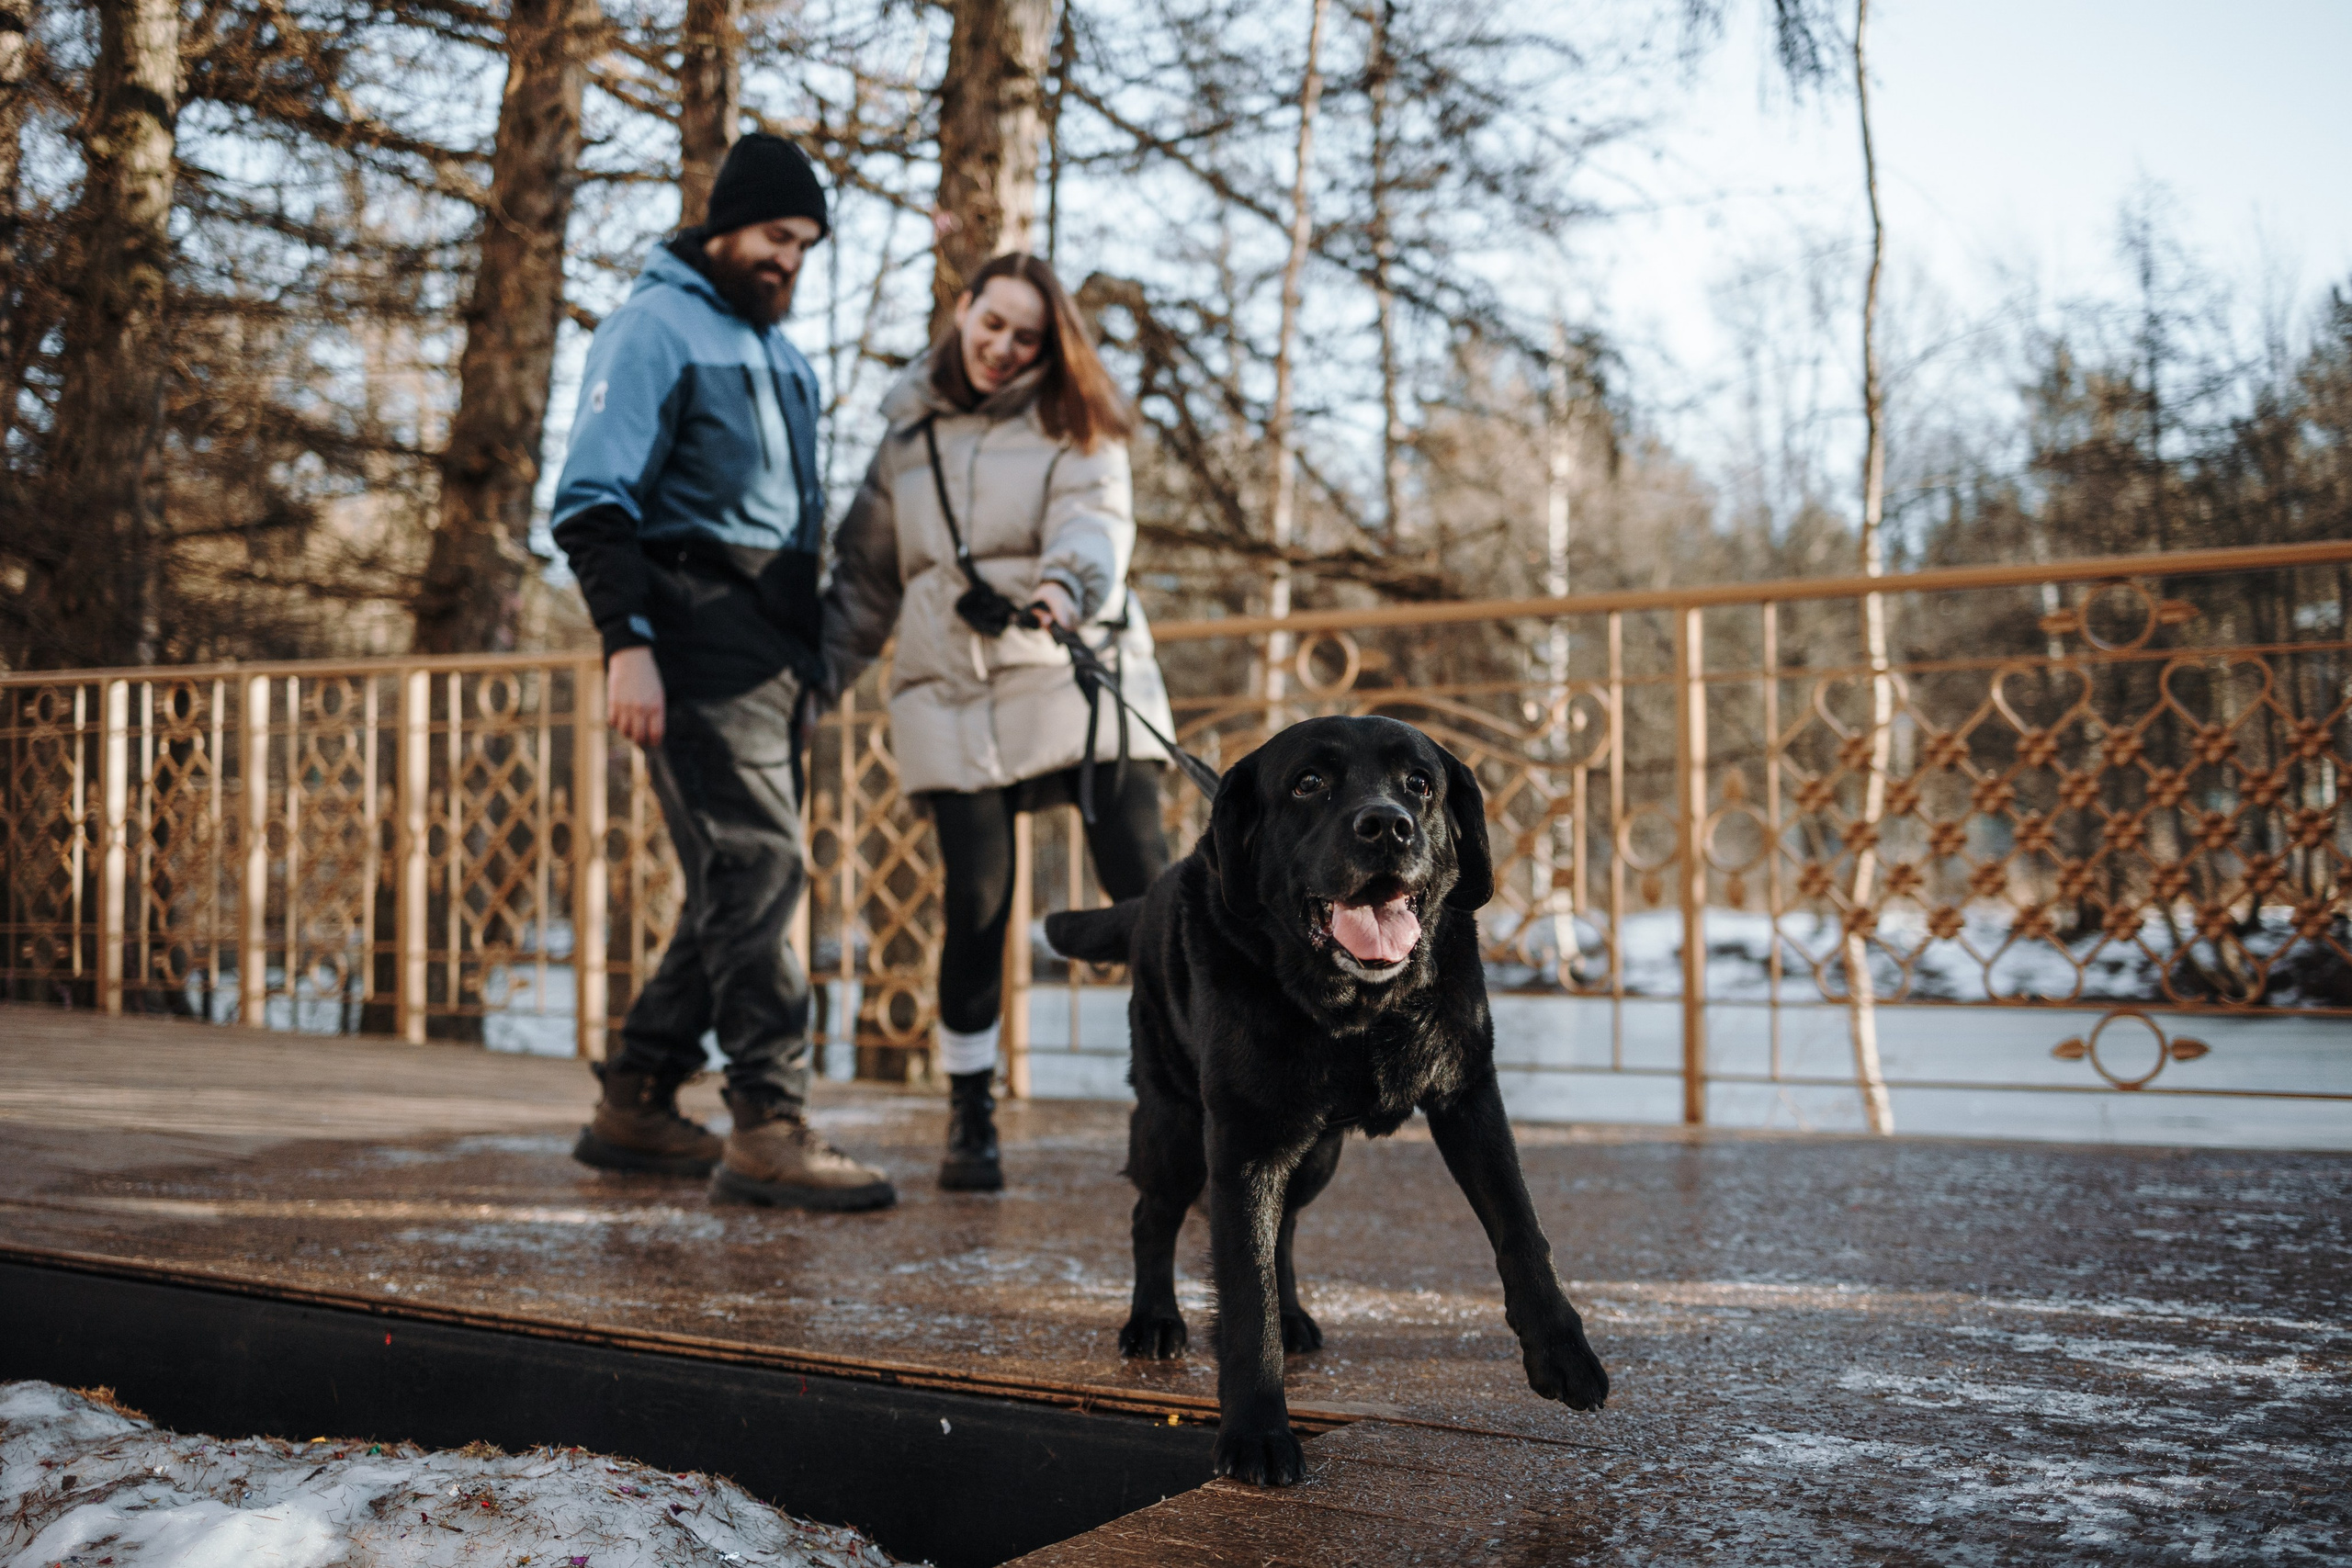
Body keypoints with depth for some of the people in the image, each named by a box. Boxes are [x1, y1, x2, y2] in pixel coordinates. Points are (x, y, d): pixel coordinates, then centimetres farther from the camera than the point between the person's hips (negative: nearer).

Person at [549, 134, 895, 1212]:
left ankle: (635, 1104, 18)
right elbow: (593, 503, -11)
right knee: (756, 870, -15)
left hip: (772, 660, 9)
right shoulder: (656, 328, -2)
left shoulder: (781, 352, 25)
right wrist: (627, 642, -21)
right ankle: (769, 1127, -13)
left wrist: (816, 650, 21)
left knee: (738, 885, 8)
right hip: (699, 649, -9)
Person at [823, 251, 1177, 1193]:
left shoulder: (1075, 431, 7)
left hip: (1075, 682, -2)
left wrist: (1066, 584, -35)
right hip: (954, 700, 2)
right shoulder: (907, 437, 16)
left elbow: (1096, 522, -13)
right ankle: (969, 1121, 10)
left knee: (1142, 883, -9)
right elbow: (864, 579, 22)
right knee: (977, 905, -5)